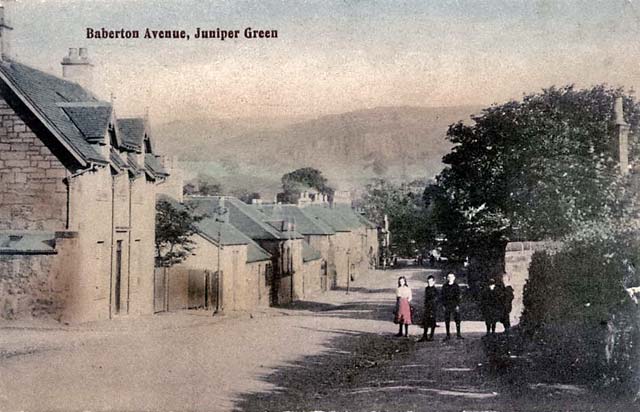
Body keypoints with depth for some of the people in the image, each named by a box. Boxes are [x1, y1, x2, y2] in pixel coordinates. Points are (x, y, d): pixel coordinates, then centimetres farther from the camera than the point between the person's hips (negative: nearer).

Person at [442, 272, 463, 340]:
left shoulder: (456, 286, 2)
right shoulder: (445, 286, 7)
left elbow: (458, 296, 0)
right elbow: (443, 296, 8)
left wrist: (457, 305, -6)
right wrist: (444, 305, 3)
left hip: (455, 305, -2)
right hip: (447, 306, 2)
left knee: (457, 320, -4)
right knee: (447, 320, 4)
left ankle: (458, 334, 3)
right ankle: (448, 335, 11)